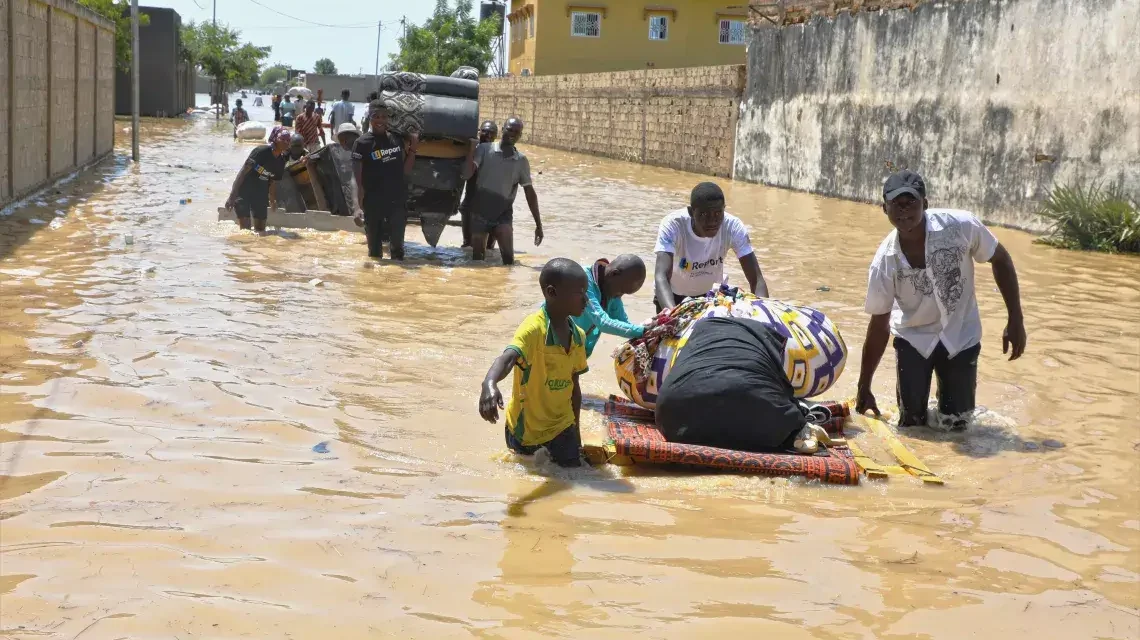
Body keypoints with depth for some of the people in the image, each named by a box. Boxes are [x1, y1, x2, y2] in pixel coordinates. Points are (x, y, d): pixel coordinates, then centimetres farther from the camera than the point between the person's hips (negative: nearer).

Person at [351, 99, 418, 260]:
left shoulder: (397, 139, 6)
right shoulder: (362, 144, -8)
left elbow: (405, 170, 12)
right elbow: (358, 180, -11)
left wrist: (413, 148, 0)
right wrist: (359, 207, -21)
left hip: (398, 203, 4)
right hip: (373, 204, -4)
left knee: (397, 247, 14)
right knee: (375, 249, 7)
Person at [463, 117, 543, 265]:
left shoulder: (521, 160, 1)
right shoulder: (485, 149, -6)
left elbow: (530, 192, 6)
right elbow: (467, 174, -16)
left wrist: (538, 224, 5)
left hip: (503, 215, 0)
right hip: (480, 212, 0)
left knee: (508, 256, -19)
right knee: (477, 257, 8)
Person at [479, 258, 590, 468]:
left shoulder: (578, 337, -2)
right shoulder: (534, 328, -23)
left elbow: (574, 385, 8)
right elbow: (507, 358, -40)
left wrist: (576, 431, 13)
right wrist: (489, 384, -60)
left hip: (561, 425, 5)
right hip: (525, 426, -5)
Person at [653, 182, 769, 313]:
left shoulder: (734, 227, -27)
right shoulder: (672, 225, -33)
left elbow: (756, 280, -29)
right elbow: (661, 276, -45)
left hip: (711, 294, 2)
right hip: (674, 295, -2)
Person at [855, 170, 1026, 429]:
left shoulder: (961, 226, -25)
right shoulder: (884, 263, -22)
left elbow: (1000, 260, -7)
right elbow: (879, 326, -10)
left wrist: (1015, 320, -10)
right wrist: (864, 388, -6)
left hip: (960, 336, 0)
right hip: (913, 338, 0)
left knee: (956, 423, 4)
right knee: (912, 421, -1)